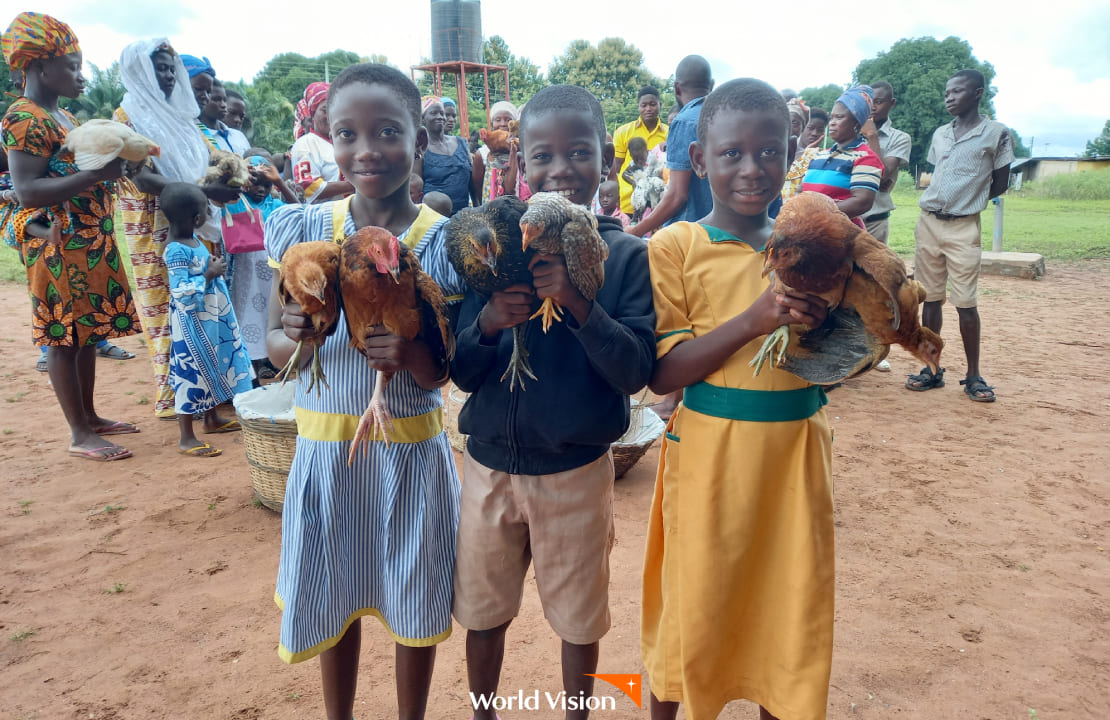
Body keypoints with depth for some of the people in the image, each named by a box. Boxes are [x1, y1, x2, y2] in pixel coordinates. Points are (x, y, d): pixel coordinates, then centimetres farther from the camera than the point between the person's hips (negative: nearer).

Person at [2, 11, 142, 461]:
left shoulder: (60, 116, 16)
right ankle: (80, 435, 6)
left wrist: (112, 163, 8)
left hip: (90, 242, 9)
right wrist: (96, 174, -28)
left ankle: (90, 417, 25)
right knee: (65, 338, -2)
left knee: (87, 333, 14)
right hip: (59, 247, -9)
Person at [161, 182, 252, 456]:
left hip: (211, 318, 10)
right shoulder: (177, 251, -24)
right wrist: (210, 274, -21)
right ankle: (186, 438, 9)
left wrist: (211, 265, 6)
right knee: (194, 374, -1)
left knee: (215, 367, 20)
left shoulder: (191, 239, 4)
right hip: (193, 323, -10)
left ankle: (212, 418, 38)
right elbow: (181, 292, -27)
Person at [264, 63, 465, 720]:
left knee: (414, 599, 14)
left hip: (411, 448, -1)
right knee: (332, 595, 18)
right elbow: (275, 347, 2)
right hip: (325, 444, 2)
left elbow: (440, 376, -7)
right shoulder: (304, 228, -5)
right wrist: (295, 338, -21)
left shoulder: (442, 242, -10)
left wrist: (411, 353, -29)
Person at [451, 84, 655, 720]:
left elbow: (635, 373, -14)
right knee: (484, 610, 20)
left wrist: (579, 304, -26)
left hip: (577, 471, -2)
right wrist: (487, 323, -22)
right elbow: (461, 372, -2)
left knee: (580, 619, 17)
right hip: (490, 463, 2)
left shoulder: (627, 255, -8)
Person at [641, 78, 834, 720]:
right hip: (709, 452, -3)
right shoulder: (676, 246, -7)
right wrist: (754, 318, -24)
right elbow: (663, 373, -13)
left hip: (796, 449, 4)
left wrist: (820, 325, -11)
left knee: (791, 602, 15)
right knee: (694, 602, 11)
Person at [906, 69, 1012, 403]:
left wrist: (967, 201, 3)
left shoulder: (996, 133, -2)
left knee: (966, 303, -5)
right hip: (928, 222, 5)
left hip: (963, 227, -5)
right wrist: (959, 199, 8)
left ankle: (973, 376, 5)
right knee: (930, 299, 6)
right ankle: (932, 370, 13)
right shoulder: (940, 134, 12)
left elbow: (1000, 184, 3)